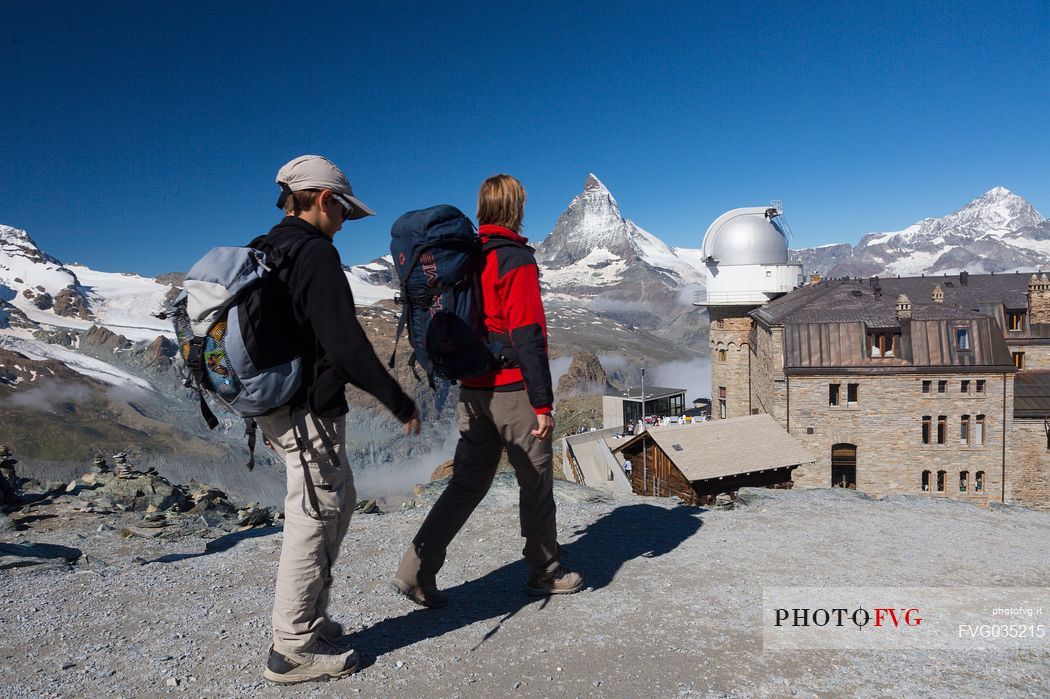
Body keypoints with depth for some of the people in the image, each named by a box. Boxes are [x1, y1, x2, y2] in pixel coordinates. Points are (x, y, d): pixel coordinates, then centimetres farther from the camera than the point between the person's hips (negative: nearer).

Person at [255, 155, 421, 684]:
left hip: (273, 406, 10)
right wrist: (399, 403, -14)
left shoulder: (261, 254, 13)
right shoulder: (315, 254, -17)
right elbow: (345, 344, -23)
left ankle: (310, 619, 31)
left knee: (339, 501, 21)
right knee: (313, 519, 1)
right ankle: (294, 649, 16)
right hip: (309, 411, -10)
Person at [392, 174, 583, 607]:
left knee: (467, 482, 12)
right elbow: (528, 336, -18)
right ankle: (546, 573, 25)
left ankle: (416, 570, 8)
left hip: (473, 389, 7)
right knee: (536, 481, 9)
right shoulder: (516, 260, -13)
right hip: (513, 389, -7)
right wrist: (543, 403, -15)